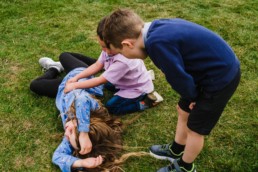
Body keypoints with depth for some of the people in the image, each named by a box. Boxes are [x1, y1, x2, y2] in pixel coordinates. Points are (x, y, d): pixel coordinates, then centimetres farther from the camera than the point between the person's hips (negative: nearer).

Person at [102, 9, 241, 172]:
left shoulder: (157, 43, -31)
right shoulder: (158, 28, -2)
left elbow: (180, 79, -20)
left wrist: (192, 97, -1)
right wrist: (191, 97, 4)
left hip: (220, 78, -9)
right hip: (221, 66, 9)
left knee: (195, 128, 10)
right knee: (183, 110, 23)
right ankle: (176, 150, 47)